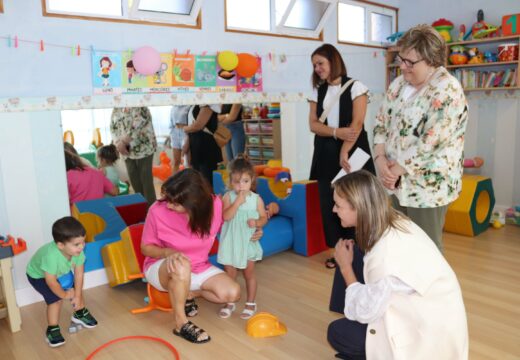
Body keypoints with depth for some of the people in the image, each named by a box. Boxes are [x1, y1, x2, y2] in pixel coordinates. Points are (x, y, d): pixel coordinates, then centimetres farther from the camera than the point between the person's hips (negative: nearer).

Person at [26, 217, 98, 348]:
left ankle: (80, 314, 31)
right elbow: (51, 281, -34)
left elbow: (78, 274, -20)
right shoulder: (51, 256, -47)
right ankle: (52, 329, 2)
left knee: (76, 289, 6)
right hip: (38, 275, -5)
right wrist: (64, 294, -18)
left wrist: (77, 295, -16)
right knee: (55, 299, -17)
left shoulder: (77, 251, -32)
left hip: (61, 272, 5)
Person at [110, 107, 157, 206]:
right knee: (135, 182, 11)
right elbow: (113, 127, 9)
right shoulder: (116, 109, 11)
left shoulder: (140, 107, -11)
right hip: (127, 151, 6)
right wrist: (118, 143, -8)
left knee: (146, 182, -3)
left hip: (143, 148, -6)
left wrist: (123, 142, -21)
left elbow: (137, 126, -21)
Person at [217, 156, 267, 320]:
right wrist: (238, 202, -28)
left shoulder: (256, 199, -6)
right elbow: (226, 216, -21)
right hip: (230, 242, 0)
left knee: (249, 273, 14)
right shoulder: (228, 197, -10)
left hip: (248, 242, 0)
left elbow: (264, 217, 0)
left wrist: (257, 222, -20)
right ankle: (230, 303, 29)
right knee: (230, 274, 12)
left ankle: (251, 303, 29)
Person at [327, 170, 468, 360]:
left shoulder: (386, 253, -31)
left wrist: (345, 267, -11)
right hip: (431, 312, 8)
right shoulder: (397, 223, -6)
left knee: (337, 333, -5)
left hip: (430, 334, -8)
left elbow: (364, 313, -17)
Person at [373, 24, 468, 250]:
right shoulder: (399, 83, 8)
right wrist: (380, 159, -7)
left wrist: (397, 168, -16)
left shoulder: (447, 90, -15)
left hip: (427, 186, -7)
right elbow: (381, 123, 7)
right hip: (395, 182, 7)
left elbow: (432, 142, -22)